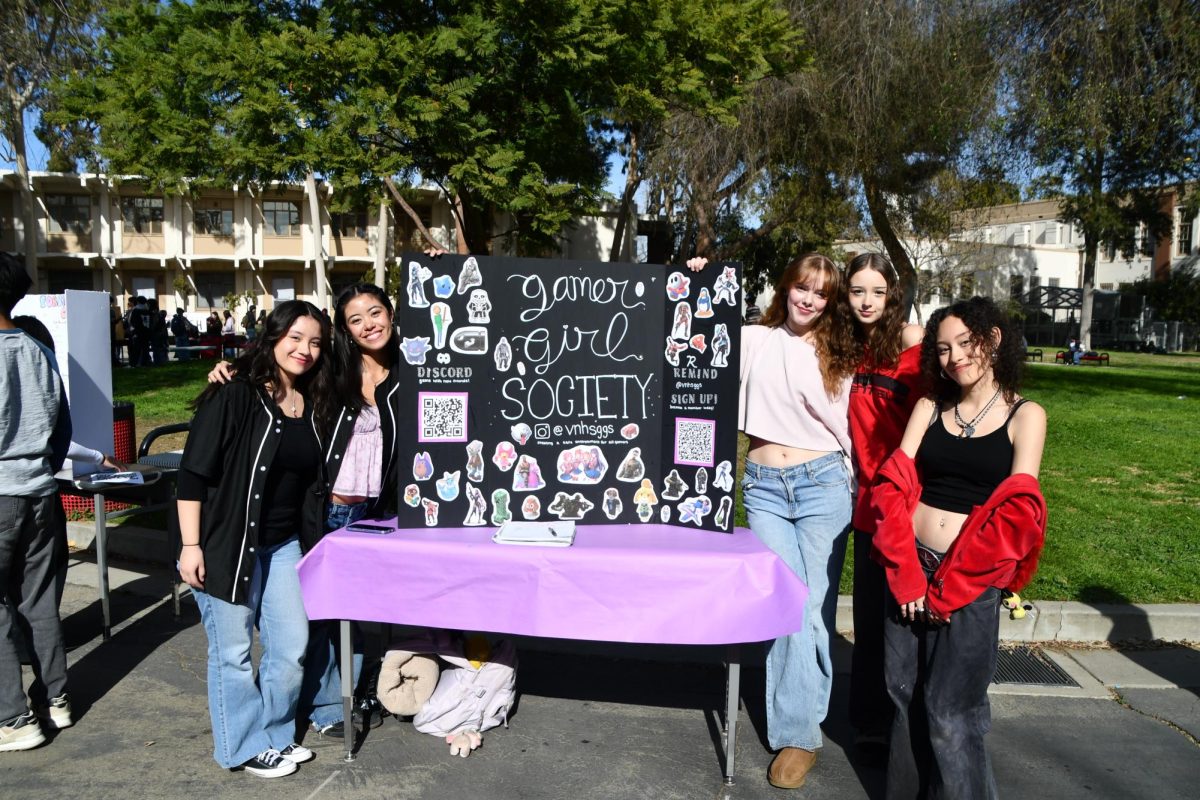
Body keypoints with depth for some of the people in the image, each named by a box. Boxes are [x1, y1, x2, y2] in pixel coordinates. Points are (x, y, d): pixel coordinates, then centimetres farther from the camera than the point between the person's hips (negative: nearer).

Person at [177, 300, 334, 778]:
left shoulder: (313, 407, 6)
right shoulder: (233, 398, -13)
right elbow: (193, 475, -14)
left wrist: (314, 543, 16)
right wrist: (190, 546, -16)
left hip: (284, 545, 6)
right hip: (228, 545, -6)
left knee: (292, 645, 11)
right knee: (233, 651, 7)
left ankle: (275, 735, 31)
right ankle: (245, 748, 24)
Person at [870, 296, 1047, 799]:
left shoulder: (1025, 416, 1)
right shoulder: (930, 406, 10)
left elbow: (1017, 513, -9)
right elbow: (894, 485, 0)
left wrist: (950, 587, -14)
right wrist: (906, 572, -12)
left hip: (971, 582, -3)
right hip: (910, 569, 3)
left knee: (950, 712, 0)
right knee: (905, 697, 11)